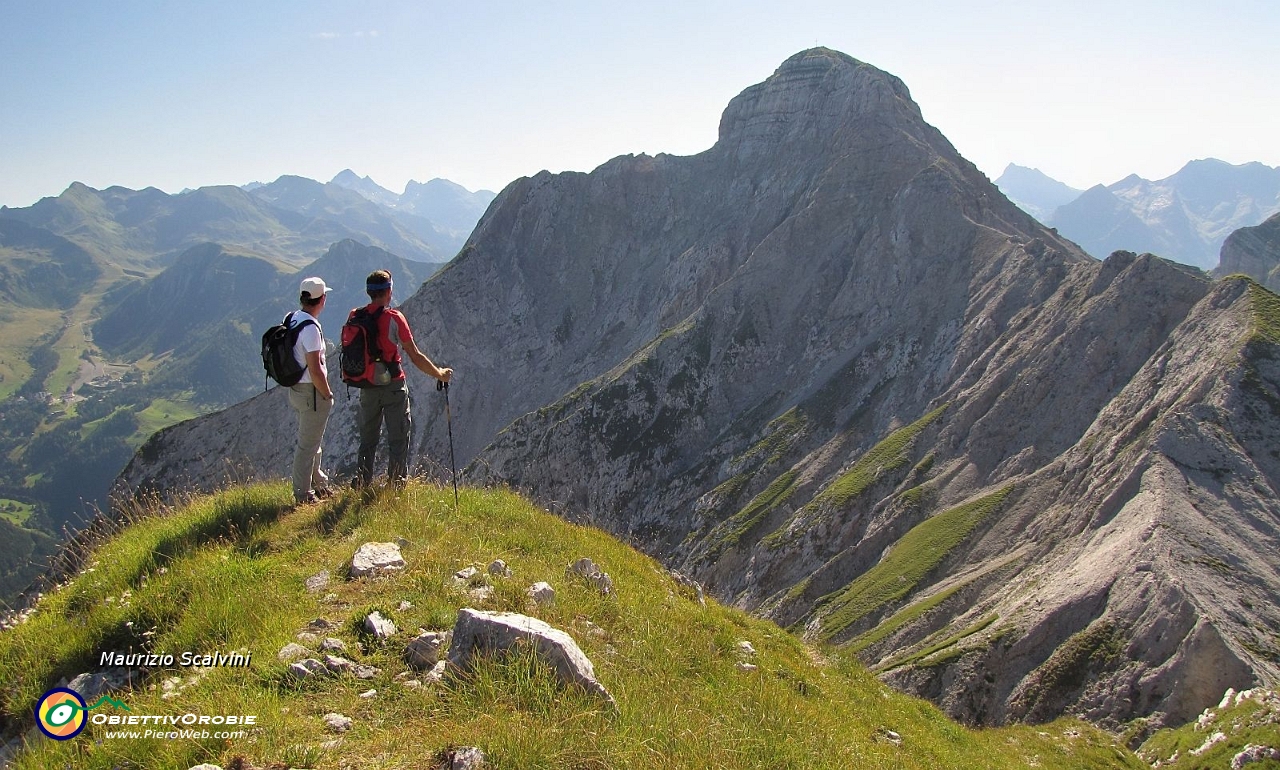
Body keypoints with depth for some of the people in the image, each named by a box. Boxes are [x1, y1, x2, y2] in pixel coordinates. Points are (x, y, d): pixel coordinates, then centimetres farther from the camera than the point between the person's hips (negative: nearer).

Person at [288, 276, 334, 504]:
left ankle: (318, 483, 39)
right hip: (312, 392, -9)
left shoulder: (293, 319, 4)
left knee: (313, 440, 23)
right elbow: (315, 370, -26)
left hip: (296, 389, 9)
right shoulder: (311, 328, -24)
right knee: (308, 444, 2)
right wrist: (327, 394, -11)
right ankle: (303, 495, 12)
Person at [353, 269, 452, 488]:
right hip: (393, 386, -4)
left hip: (367, 387, 5)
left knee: (367, 440, 17)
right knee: (398, 440, 6)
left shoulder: (354, 317, -1)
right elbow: (415, 357, -11)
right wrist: (440, 374, 1)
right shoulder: (394, 318, -14)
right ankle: (396, 488, 9)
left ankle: (361, 486, 21)